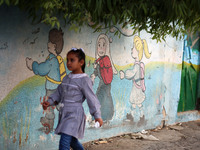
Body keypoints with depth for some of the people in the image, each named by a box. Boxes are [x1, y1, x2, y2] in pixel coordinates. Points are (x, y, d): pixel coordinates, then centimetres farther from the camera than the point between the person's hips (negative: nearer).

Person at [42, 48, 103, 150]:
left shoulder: (84, 80, -10)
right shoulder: (66, 78, 12)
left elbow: (91, 98, -12)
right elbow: (58, 93, 17)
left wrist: (97, 115, -15)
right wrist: (49, 102, 2)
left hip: (75, 114, -8)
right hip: (64, 114, 8)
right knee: (72, 141, 21)